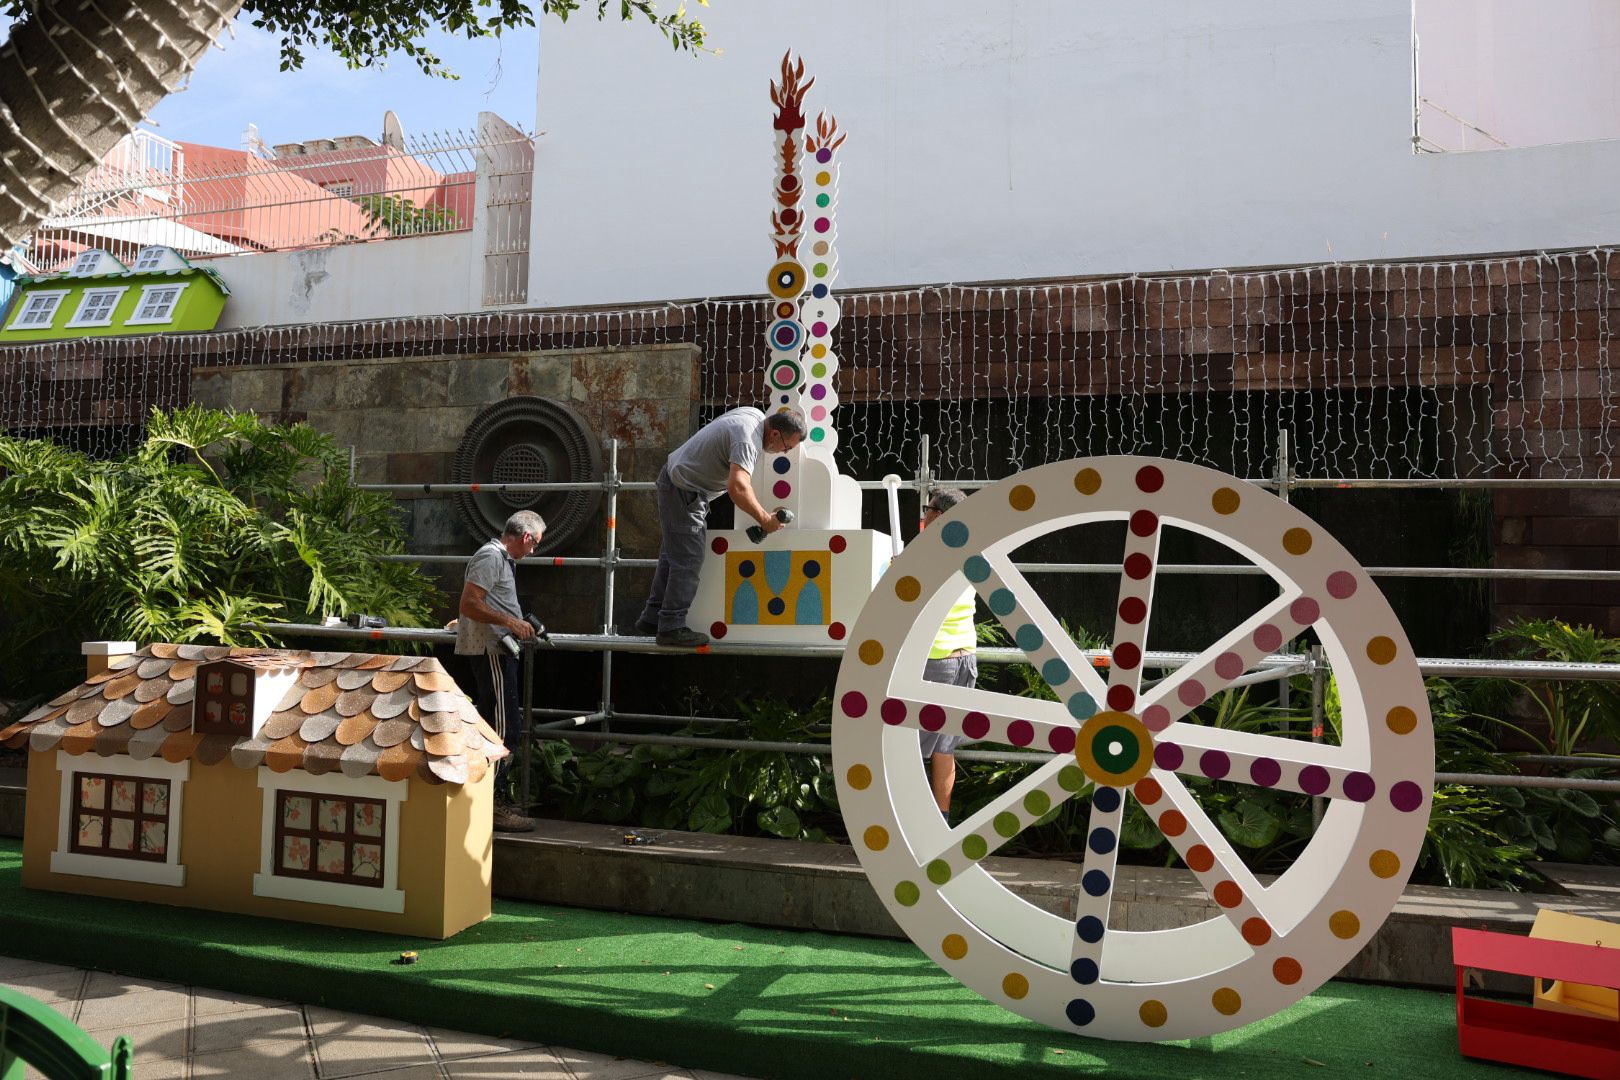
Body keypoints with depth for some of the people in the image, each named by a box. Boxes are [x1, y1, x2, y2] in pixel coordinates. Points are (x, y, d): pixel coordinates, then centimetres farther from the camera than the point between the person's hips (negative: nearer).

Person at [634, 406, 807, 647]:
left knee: (673, 554, 15)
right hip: (684, 493, -11)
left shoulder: (756, 415, 3)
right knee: (687, 560, -9)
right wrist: (765, 519, -33)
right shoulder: (748, 440, -28)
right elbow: (737, 487, -42)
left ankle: (652, 617, 23)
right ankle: (672, 628, -5)